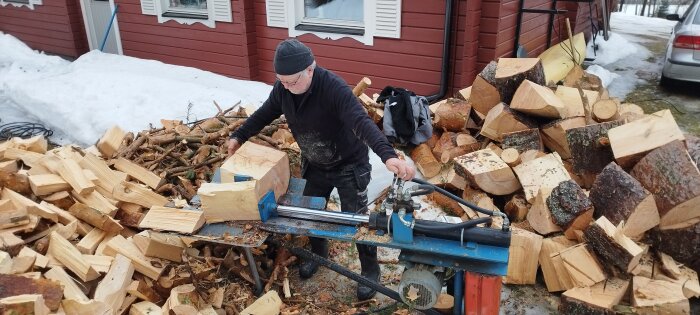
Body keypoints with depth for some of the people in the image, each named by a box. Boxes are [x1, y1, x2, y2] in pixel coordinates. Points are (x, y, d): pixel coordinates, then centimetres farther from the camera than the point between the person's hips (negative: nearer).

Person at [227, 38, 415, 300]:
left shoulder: (334, 88, -34)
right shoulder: (283, 88, -13)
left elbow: (362, 122, -47)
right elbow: (265, 113, 6)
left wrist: (388, 155, -60)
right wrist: (239, 136, 3)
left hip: (349, 165, -6)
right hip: (315, 165, 6)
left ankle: (370, 270, 26)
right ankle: (319, 253, 47)